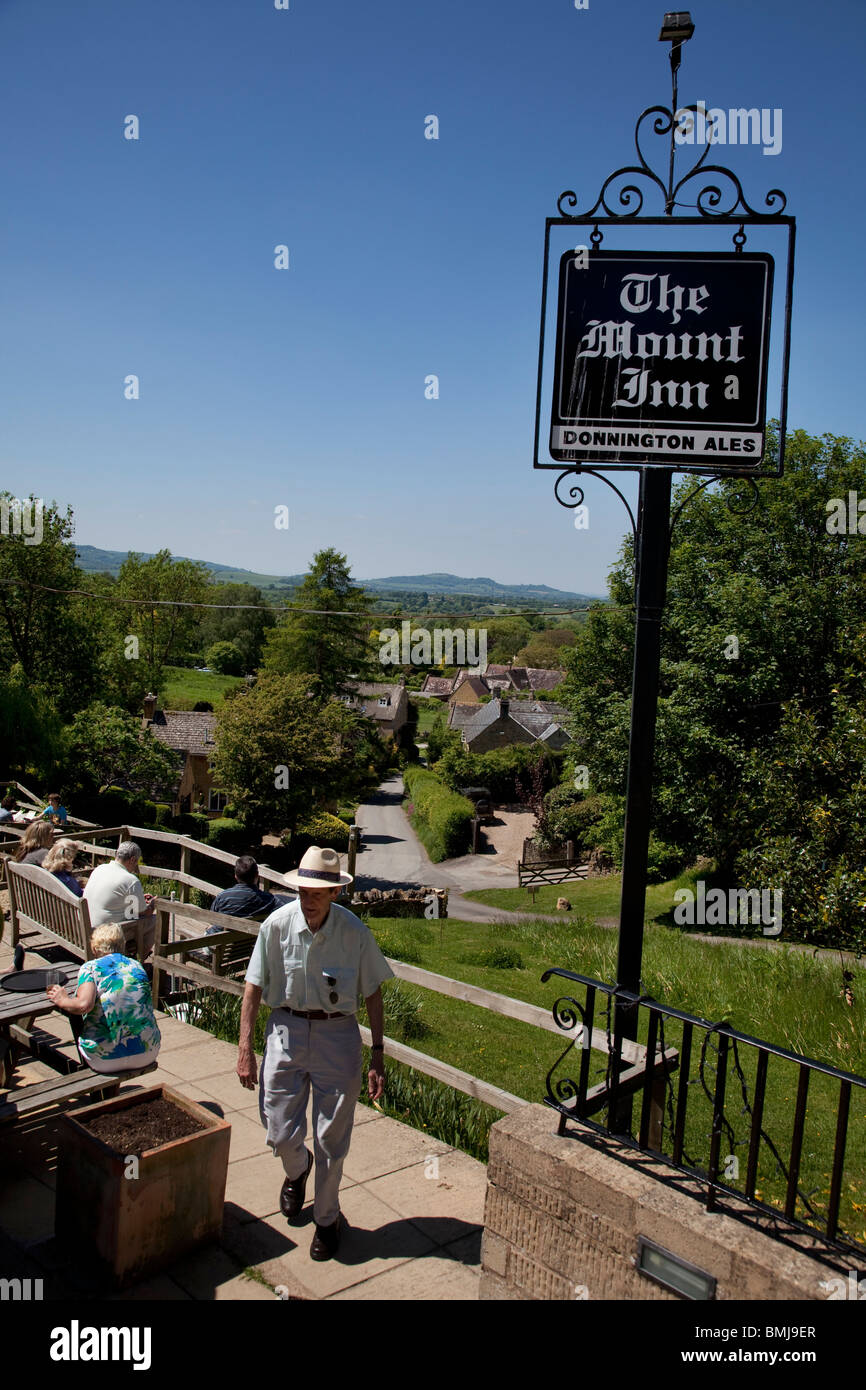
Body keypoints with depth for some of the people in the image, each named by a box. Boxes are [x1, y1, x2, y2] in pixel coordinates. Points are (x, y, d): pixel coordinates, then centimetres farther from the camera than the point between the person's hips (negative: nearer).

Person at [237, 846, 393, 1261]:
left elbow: (373, 993, -2)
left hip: (337, 1033, -1)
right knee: (281, 1134, 8)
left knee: (332, 1140, 7)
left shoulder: (355, 932, -14)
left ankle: (326, 1219, 33)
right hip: (286, 1028, 1)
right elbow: (254, 987, -1)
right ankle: (296, 1170, 46)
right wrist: (245, 1048, -2)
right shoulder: (277, 925, -12)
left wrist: (378, 1055, -2)